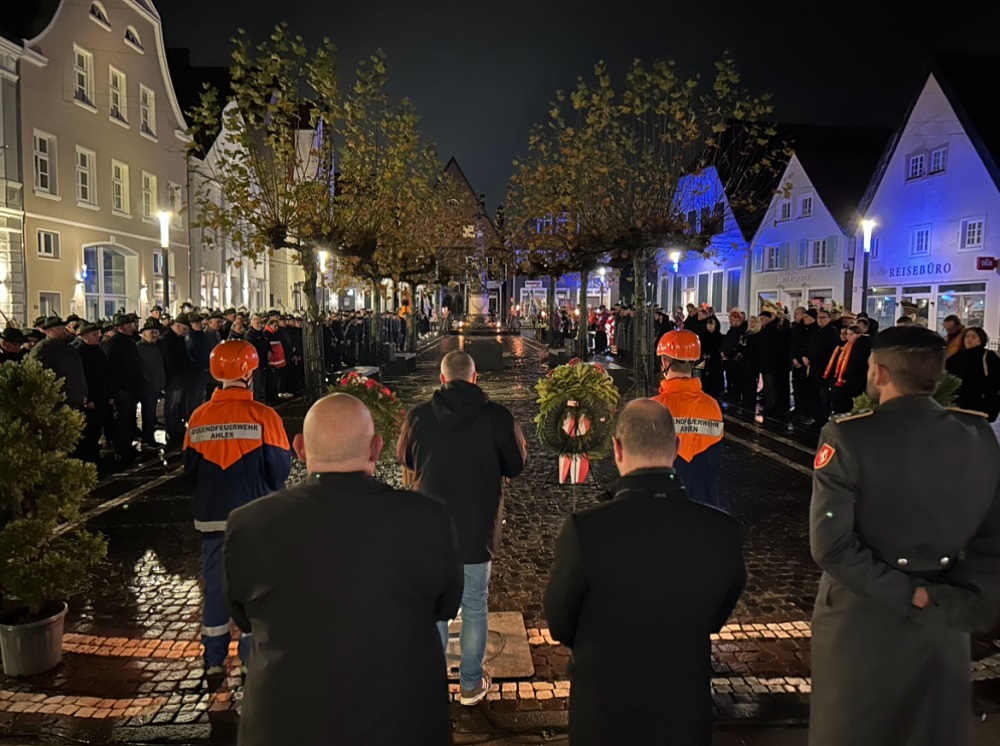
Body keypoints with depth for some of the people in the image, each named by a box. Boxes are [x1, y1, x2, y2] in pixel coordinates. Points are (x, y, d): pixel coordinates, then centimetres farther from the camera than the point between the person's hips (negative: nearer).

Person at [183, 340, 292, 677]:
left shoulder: (199, 417, -4)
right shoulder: (263, 416, -14)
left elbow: (190, 470, 4)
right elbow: (280, 469, -11)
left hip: (211, 518, 3)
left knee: (215, 586, 16)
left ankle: (214, 660, 26)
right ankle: (252, 659, 18)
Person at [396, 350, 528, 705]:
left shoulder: (418, 416, -9)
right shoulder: (497, 416, -13)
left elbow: (404, 459, 9)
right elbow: (516, 465, -1)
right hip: (477, 528, -1)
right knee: (474, 606, 14)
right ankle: (471, 683, 24)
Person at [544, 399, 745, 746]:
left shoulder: (584, 528, -28)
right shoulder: (723, 531, -18)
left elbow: (560, 626, -10)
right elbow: (715, 618, 0)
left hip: (604, 716, -2)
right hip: (687, 716, 2)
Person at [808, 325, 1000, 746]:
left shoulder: (848, 438, -19)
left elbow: (830, 545, -23)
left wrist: (906, 596, -15)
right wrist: (960, 604, -6)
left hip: (862, 620, -4)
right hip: (943, 625, 4)